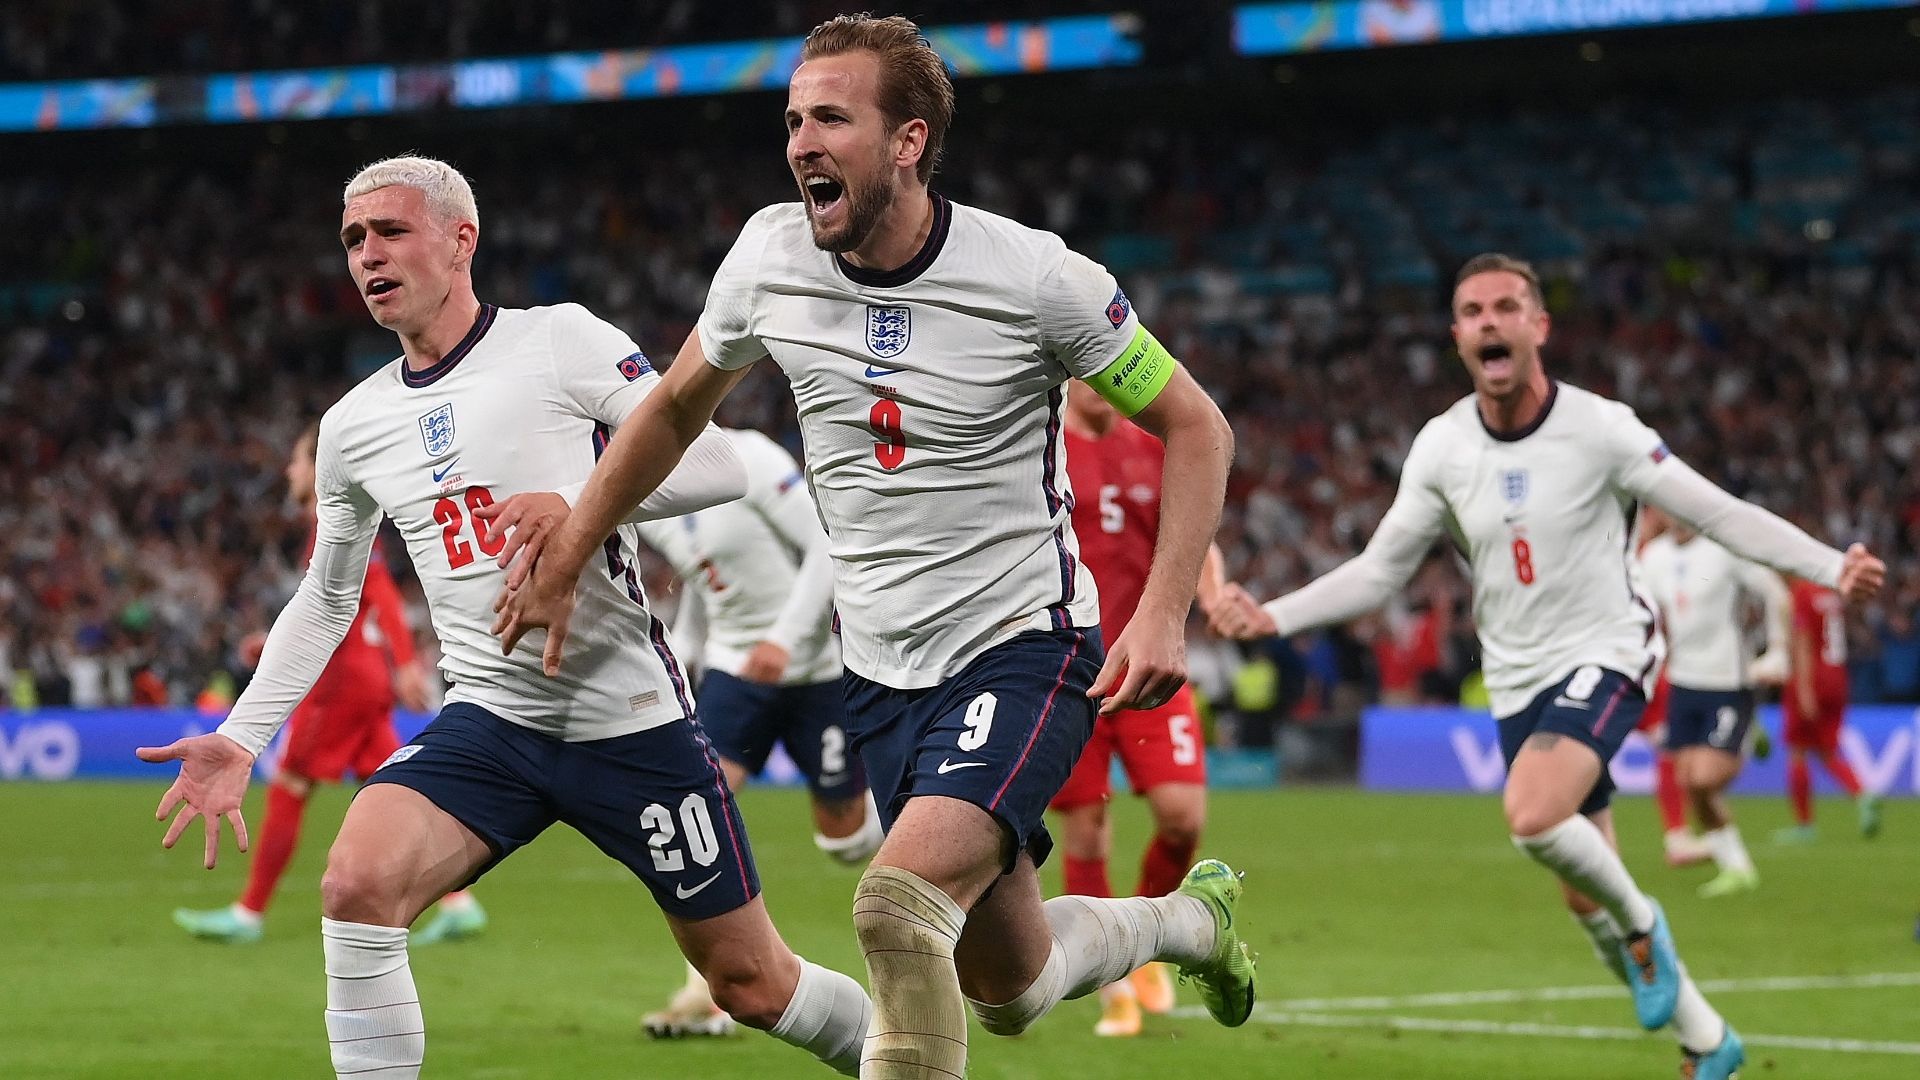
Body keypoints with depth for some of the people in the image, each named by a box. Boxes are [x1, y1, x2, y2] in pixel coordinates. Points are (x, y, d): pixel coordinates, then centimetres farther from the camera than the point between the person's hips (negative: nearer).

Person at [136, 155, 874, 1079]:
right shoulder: (353, 425, 9)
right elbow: (326, 599, 22)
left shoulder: (560, 341, -7)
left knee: (751, 984, 5)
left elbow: (716, 466, -10)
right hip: (488, 719, 4)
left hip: (630, 718, -4)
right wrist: (241, 738, 13)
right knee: (356, 884, -25)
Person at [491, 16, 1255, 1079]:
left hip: (1022, 645, -5)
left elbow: (1194, 427, -5)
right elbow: (674, 408, 15)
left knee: (897, 903, -29)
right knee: (1009, 991, 14)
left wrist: (1163, 613, -16)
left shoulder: (1035, 276, -16)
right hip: (881, 669, 5)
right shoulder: (769, 255, -4)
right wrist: (560, 564, 15)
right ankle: (1191, 919, 44)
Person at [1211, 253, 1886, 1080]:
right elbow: (1379, 570, 6)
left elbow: (1721, 515, -9)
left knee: (1532, 816, -32)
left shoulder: (1600, 429, -14)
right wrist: (1273, 616, -6)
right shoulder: (1441, 447, -2)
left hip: (1605, 655, -5)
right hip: (1517, 682, 5)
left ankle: (1638, 923, -2)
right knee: (1586, 900, 8)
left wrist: (1832, 566, -20)